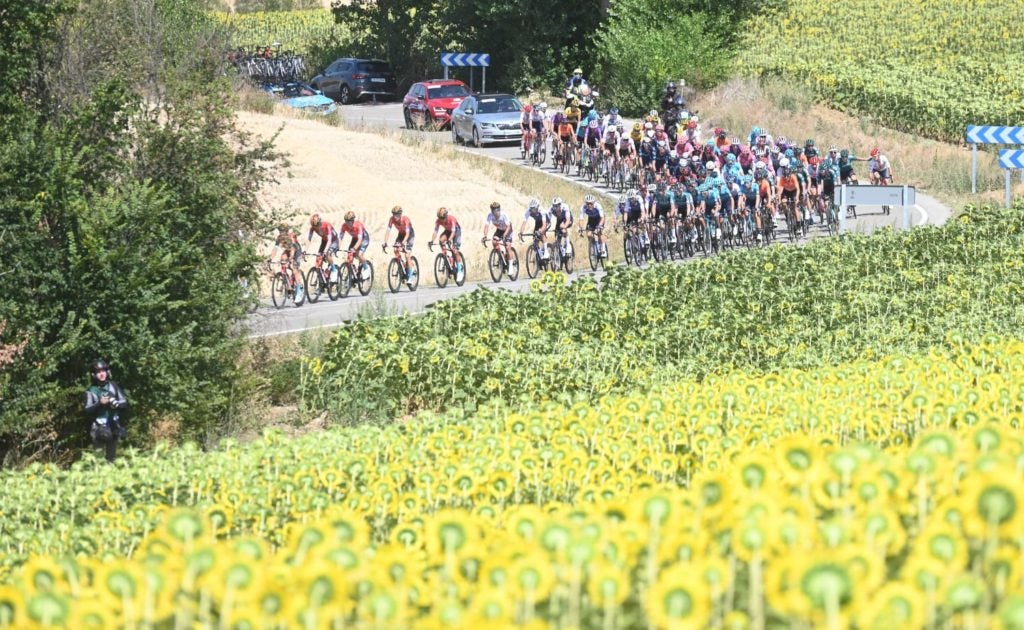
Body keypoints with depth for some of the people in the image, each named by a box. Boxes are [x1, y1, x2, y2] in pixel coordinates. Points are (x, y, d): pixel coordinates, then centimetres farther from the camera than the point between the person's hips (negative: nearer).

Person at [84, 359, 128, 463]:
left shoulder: (113, 386, 4)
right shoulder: (91, 391, -3)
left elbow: (125, 403, 6)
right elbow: (88, 410, -8)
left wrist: (117, 403, -16)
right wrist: (99, 403, -23)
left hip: (114, 427, 3)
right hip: (99, 428, -3)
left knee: (111, 456, 12)